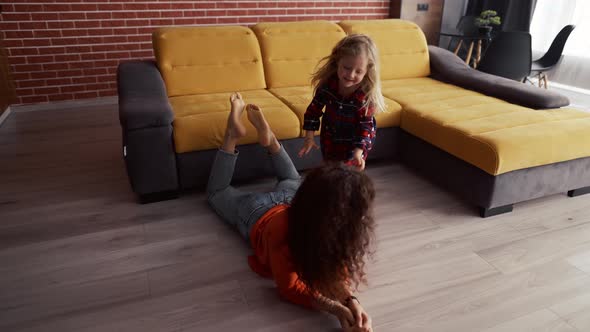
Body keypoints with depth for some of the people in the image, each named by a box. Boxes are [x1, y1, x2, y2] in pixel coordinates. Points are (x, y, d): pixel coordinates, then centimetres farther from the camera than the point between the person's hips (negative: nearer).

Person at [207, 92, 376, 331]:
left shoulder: (340, 226, -36)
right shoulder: (284, 231, -49)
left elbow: (341, 267, -26)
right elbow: (288, 287, -39)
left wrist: (350, 300, -48)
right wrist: (335, 308, -54)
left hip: (293, 202, 3)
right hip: (256, 213, -3)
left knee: (293, 181, 39)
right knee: (217, 193, 27)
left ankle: (268, 137, 37)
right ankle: (233, 134, 29)